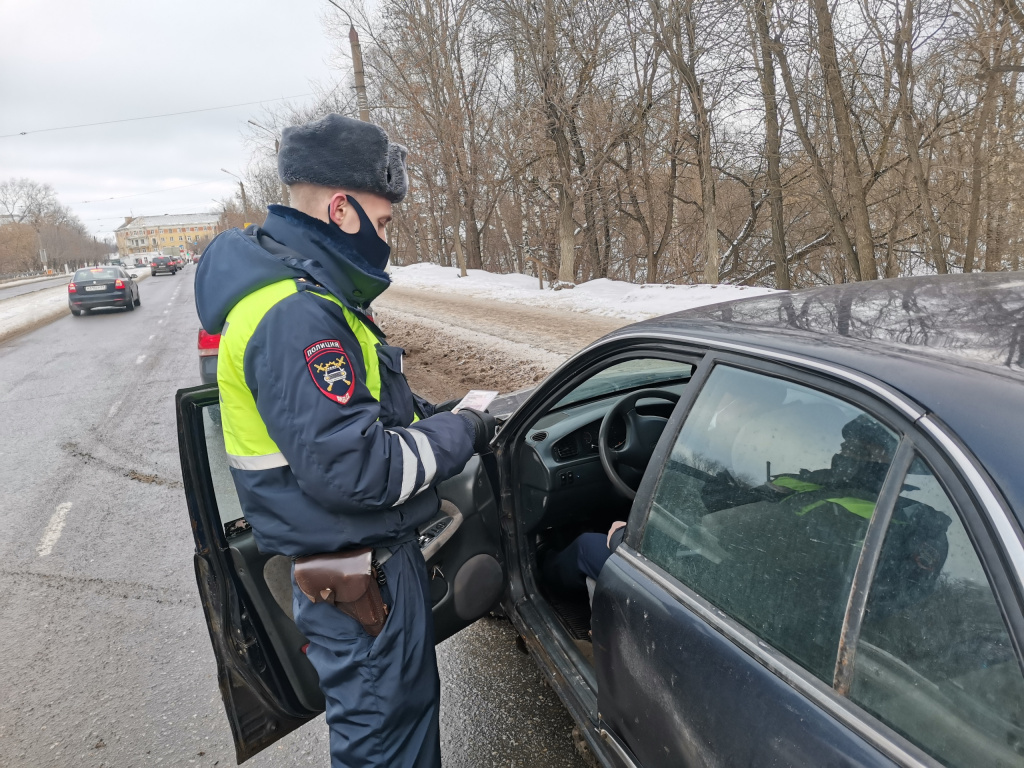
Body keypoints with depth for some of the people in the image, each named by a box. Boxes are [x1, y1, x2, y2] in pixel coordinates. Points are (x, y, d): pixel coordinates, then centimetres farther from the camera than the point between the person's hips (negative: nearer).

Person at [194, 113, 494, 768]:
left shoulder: (306, 290, 8)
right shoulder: (296, 317, -26)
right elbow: (353, 471, -30)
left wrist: (429, 416, 4)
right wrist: (457, 436, -16)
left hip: (373, 549, 10)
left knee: (408, 702, 27)